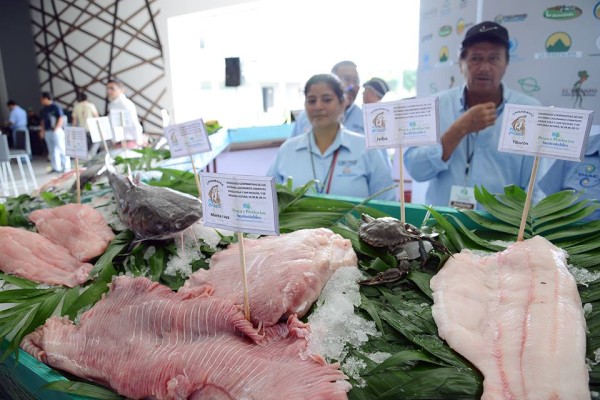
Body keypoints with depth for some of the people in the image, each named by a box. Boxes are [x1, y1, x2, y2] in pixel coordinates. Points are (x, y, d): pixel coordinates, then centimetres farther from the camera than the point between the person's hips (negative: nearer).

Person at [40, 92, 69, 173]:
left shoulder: (56, 107, -7)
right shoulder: (44, 109, 15)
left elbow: (61, 119, -12)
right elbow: (43, 121, 22)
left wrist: (56, 129, -17)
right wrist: (42, 130, 13)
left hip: (56, 131, -8)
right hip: (47, 132, 8)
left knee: (61, 149, -6)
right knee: (52, 151, 8)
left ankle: (66, 167, -2)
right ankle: (56, 167, 12)